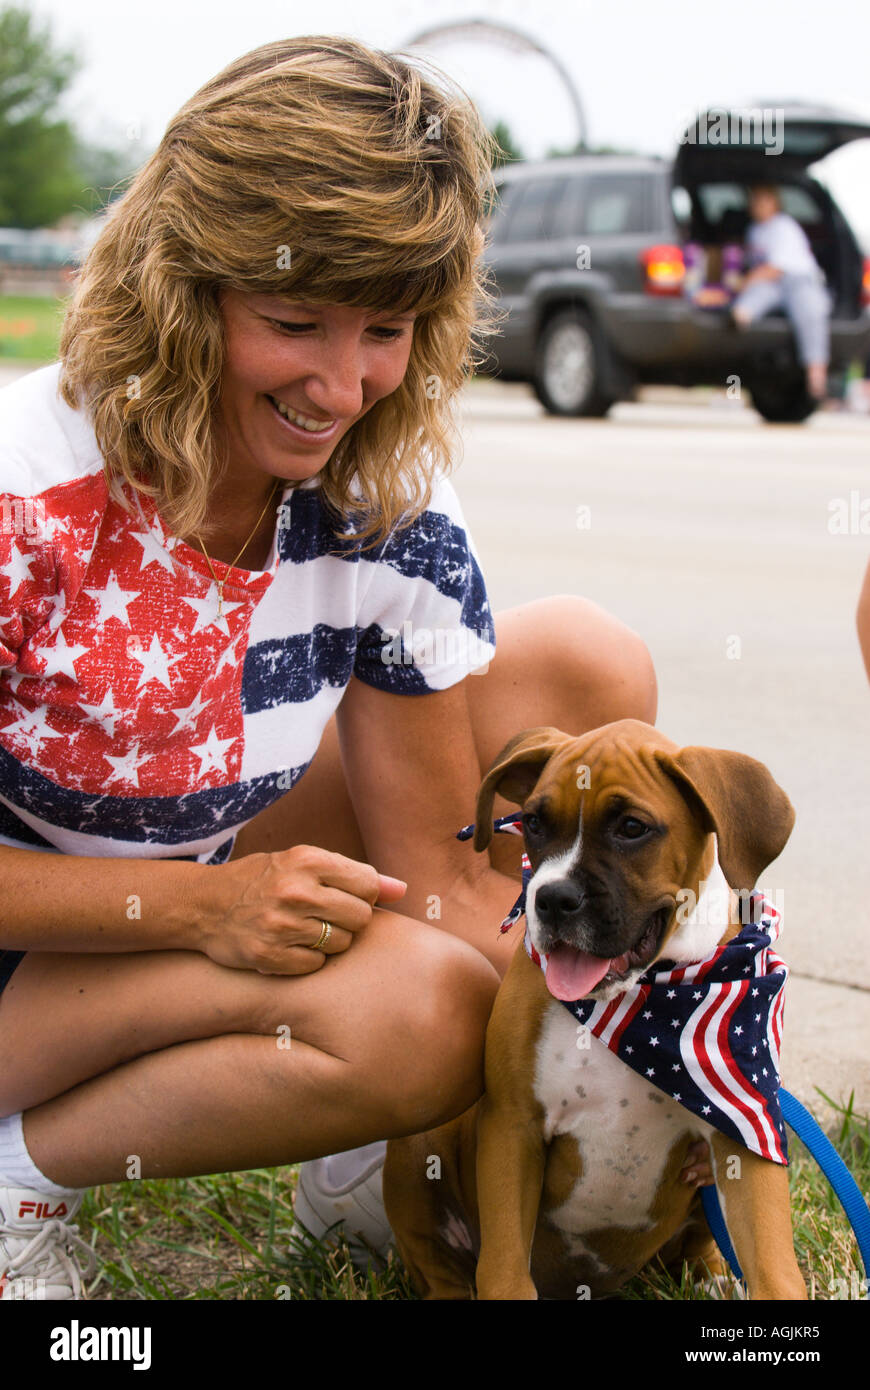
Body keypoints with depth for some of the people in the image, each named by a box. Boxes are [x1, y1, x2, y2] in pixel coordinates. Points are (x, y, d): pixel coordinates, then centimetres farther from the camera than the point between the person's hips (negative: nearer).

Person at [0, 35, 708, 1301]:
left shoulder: (393, 507, -12)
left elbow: (438, 867, -8)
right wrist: (202, 904, -30)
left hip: (213, 877, 6)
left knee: (582, 665, -6)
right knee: (409, 1007, -33)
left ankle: (380, 1155, 3)